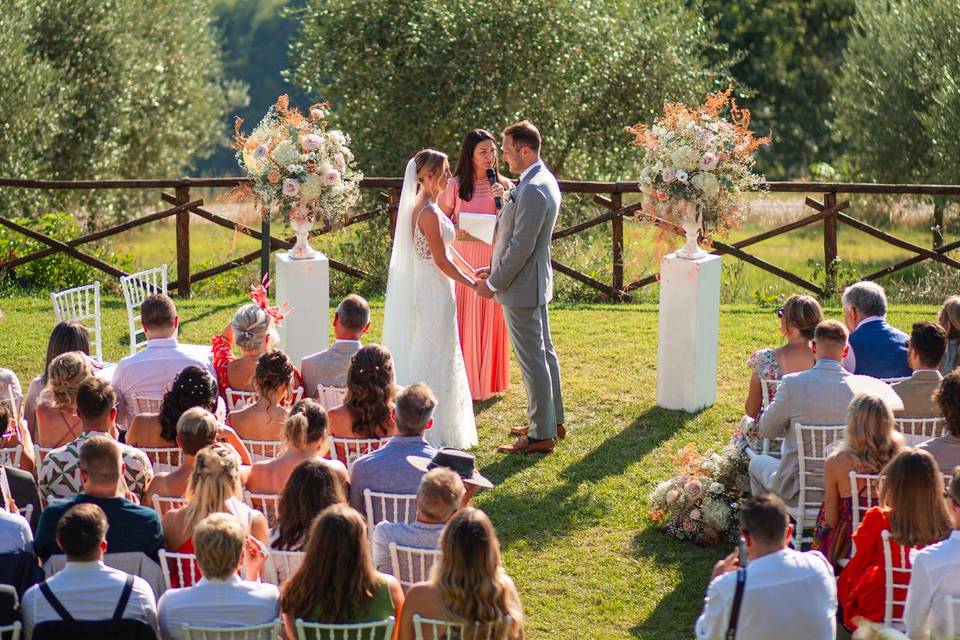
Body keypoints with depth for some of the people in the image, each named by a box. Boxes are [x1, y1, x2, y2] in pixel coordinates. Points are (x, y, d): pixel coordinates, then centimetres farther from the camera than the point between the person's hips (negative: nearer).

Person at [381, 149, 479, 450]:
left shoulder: (420, 206, 9)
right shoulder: (429, 213, -21)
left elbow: (445, 248, 15)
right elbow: (441, 261, -20)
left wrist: (471, 272, 16)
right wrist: (472, 284, -11)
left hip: (420, 287, 10)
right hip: (434, 290, -10)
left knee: (420, 354, 16)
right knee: (435, 356, -2)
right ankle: (435, 429, 5)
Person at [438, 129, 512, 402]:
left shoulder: (504, 186, 4)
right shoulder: (455, 186, -2)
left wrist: (504, 202, -13)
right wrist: (456, 232, -15)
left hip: (494, 261, 2)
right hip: (464, 260, -2)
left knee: (491, 320, 7)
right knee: (464, 320, -2)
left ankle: (490, 378, 17)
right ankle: (464, 379, 5)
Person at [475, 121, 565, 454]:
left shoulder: (533, 191, -24)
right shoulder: (544, 181, 9)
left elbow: (521, 246, -24)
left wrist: (494, 283, -15)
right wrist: (495, 270, 12)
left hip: (522, 288, -11)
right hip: (537, 282, 11)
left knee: (533, 359, -4)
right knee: (543, 352, 19)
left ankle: (541, 434, 2)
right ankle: (552, 420, 30)